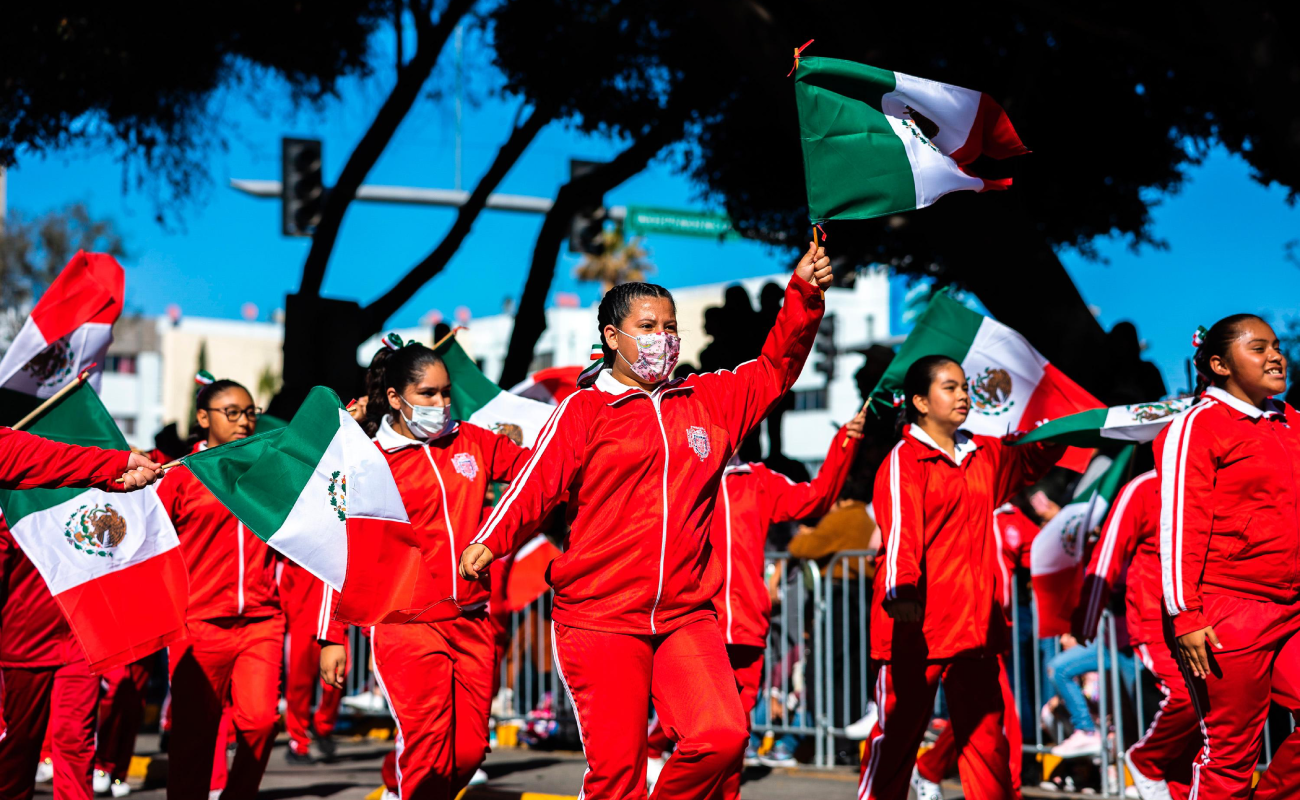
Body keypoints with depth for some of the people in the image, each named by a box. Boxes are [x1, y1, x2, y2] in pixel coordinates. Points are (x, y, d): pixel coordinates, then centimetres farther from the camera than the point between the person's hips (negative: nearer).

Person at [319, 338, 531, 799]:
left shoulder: (472, 442, 11)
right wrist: (333, 637, -1)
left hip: (472, 623, 5)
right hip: (408, 626, -4)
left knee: (469, 751, 4)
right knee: (428, 753, -12)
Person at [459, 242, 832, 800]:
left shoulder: (709, 401, 14)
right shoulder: (583, 410, 2)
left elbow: (776, 366, 16)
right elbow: (538, 482, -8)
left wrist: (804, 294, 2)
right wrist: (490, 540, -24)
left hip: (687, 617, 3)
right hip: (599, 621, -3)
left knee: (723, 738, -15)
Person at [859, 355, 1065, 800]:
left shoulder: (984, 455, 16)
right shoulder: (904, 460, -7)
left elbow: (1035, 458, 34)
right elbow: (900, 528, -21)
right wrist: (901, 591, -36)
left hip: (975, 621, 6)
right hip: (916, 622, -6)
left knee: (985, 735, 5)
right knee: (898, 732, -1)